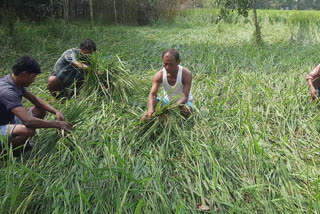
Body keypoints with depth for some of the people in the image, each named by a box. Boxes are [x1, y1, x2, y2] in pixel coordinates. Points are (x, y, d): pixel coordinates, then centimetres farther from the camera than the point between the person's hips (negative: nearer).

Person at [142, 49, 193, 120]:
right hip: (168, 101, 2)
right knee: (152, 102, -24)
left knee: (186, 109, -35)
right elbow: (152, 94, -29)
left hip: (183, 102, -2)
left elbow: (185, 97, -30)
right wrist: (150, 108, -52)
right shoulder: (159, 75, -19)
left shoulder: (186, 74, -25)